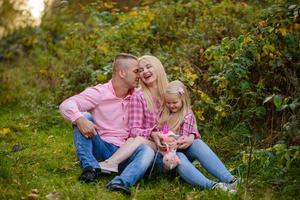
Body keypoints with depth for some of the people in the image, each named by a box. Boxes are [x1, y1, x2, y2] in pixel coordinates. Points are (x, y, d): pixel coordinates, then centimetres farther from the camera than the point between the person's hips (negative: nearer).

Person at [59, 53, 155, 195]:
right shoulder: (99, 93, -6)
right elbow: (66, 105, -16)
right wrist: (80, 120, -37)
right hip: (100, 148, -2)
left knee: (147, 151, -26)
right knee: (84, 118, -22)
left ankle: (120, 183, -50)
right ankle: (90, 168, -27)